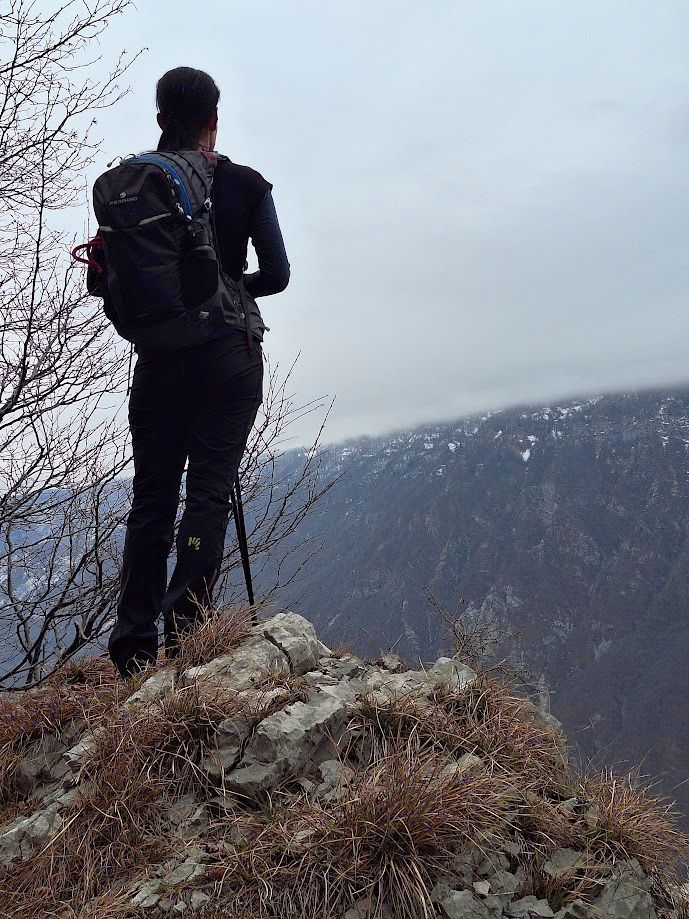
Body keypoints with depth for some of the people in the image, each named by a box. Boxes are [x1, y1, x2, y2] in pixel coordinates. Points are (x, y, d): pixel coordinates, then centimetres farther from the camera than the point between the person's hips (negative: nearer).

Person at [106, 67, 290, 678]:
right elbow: (277, 275, -2)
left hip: (158, 355, 3)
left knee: (151, 495, 8)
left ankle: (134, 645, 8)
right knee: (209, 490, -1)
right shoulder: (245, 184, -2)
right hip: (228, 356, -2)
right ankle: (184, 634, -7)